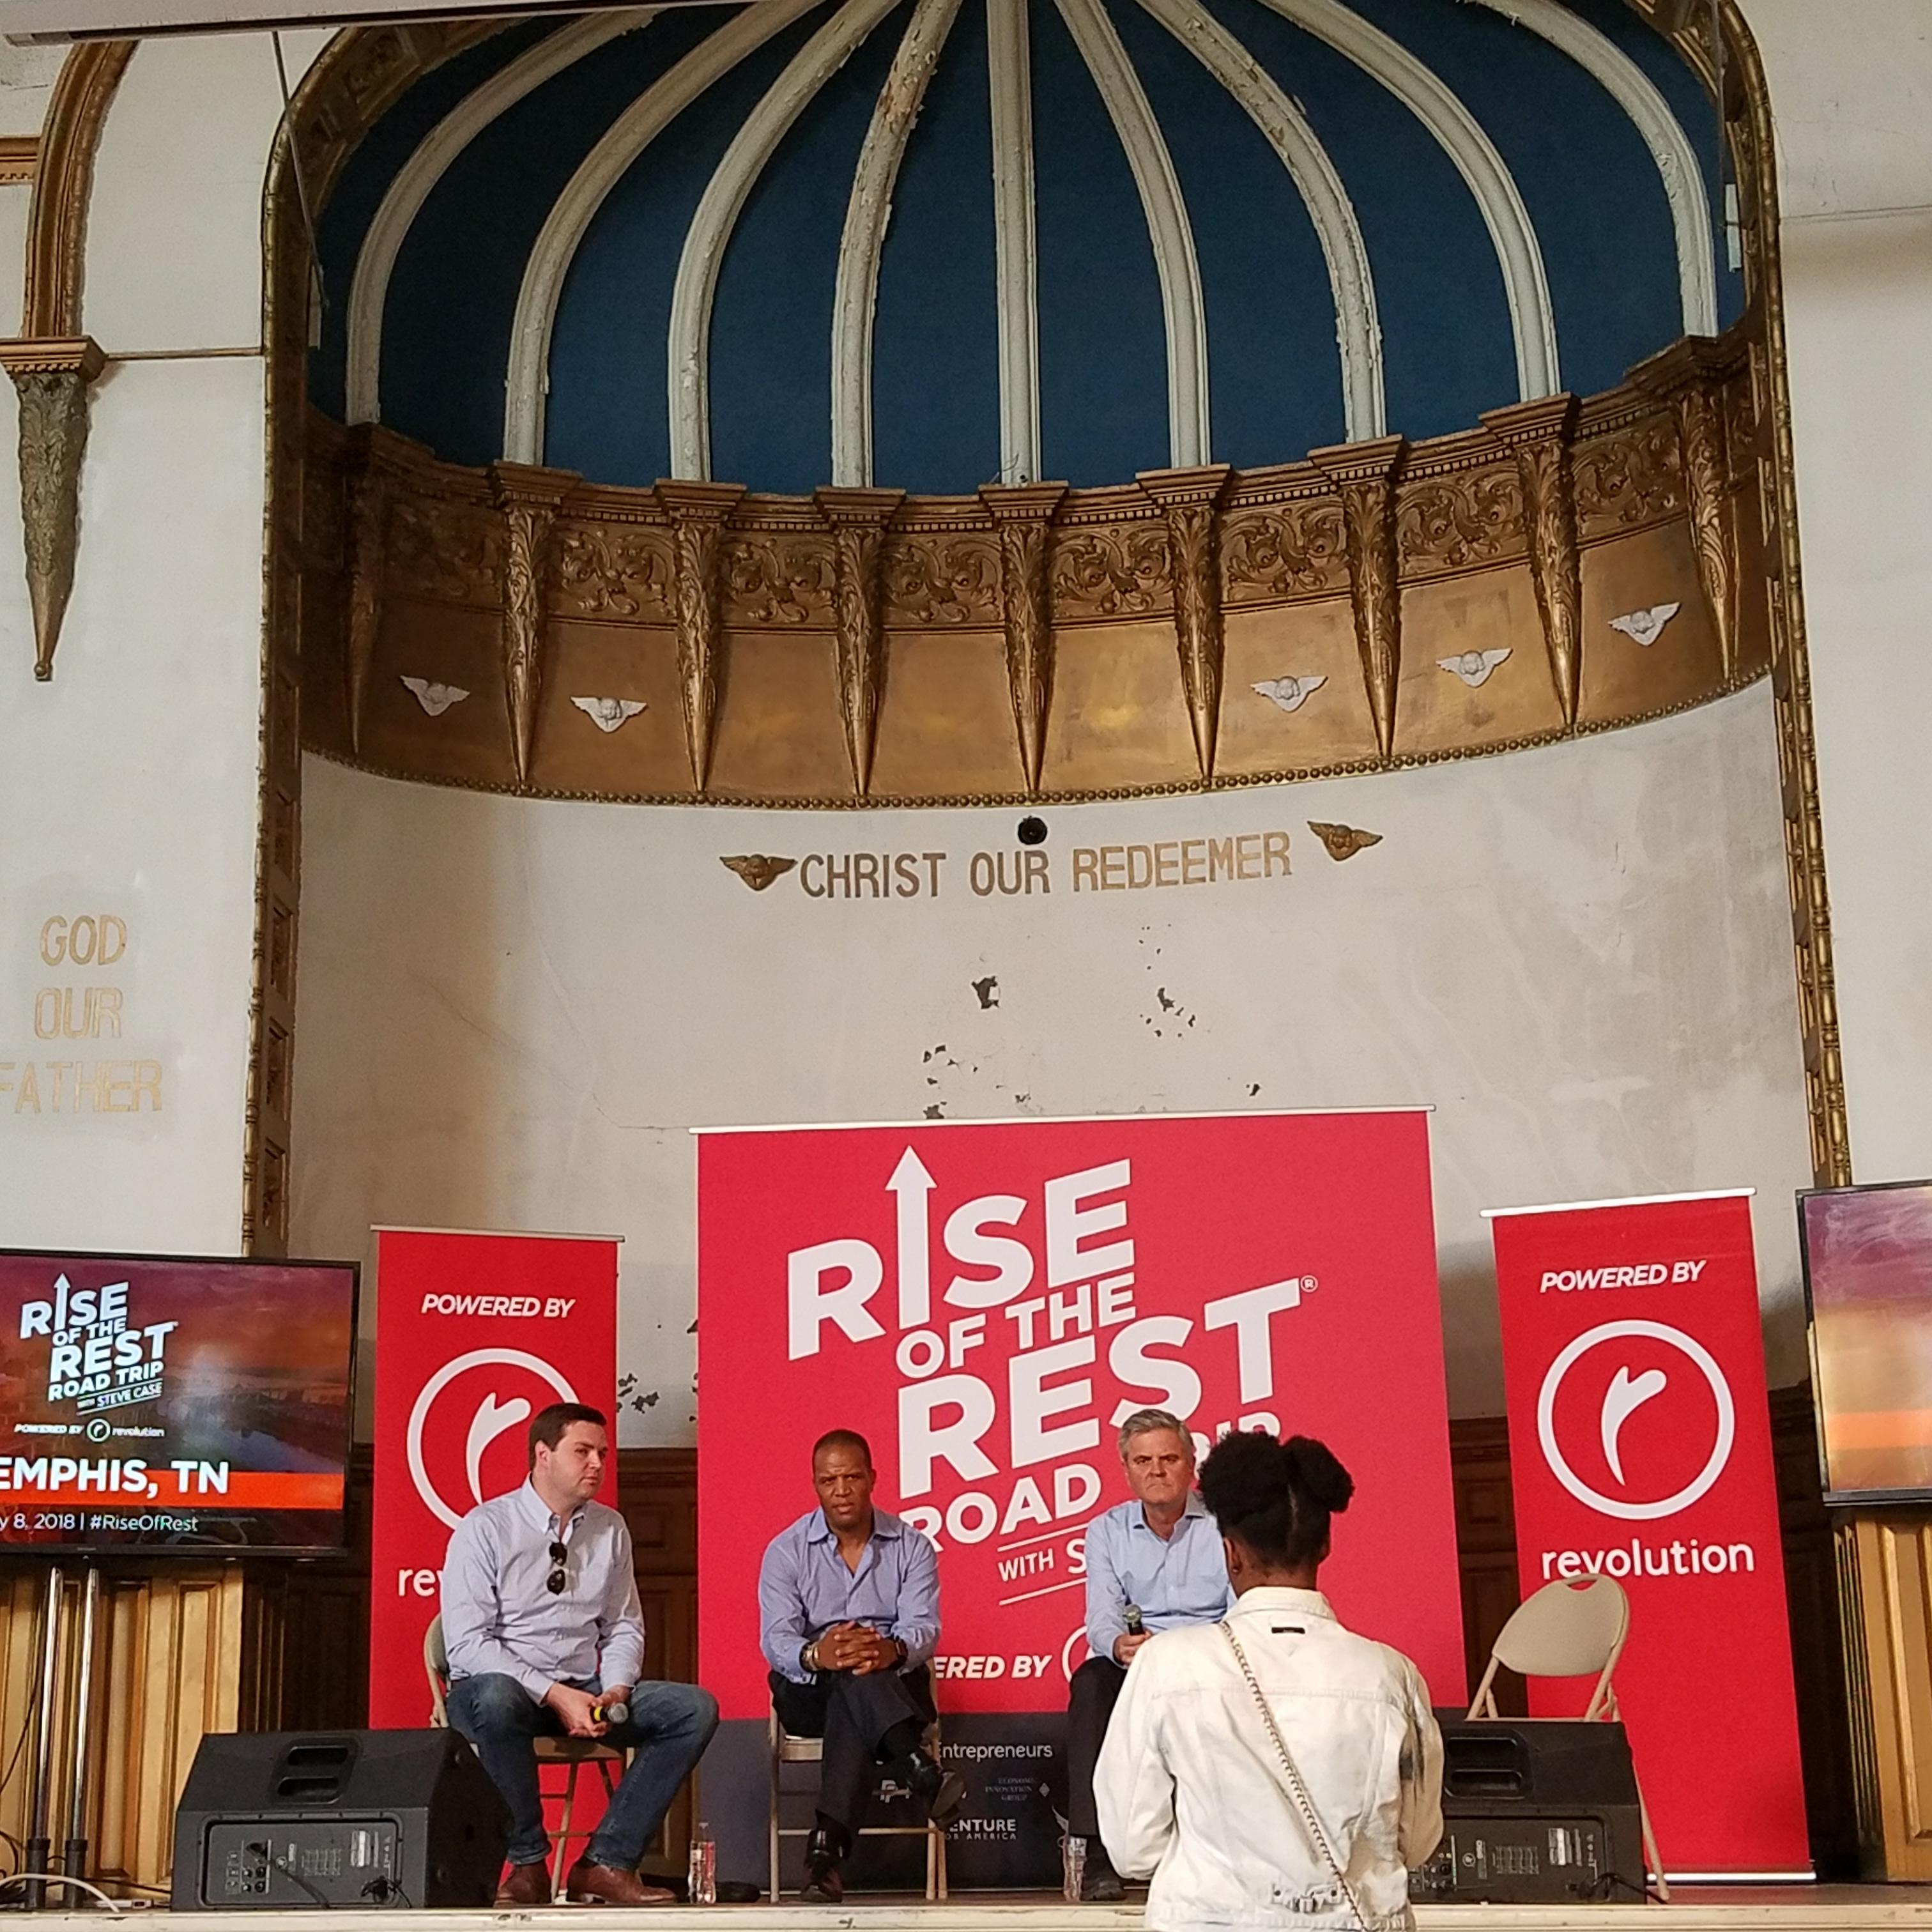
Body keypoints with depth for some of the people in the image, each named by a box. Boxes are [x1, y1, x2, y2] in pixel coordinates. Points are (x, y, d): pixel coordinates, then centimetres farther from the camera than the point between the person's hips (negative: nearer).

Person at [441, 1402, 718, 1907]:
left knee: (695, 1708, -15)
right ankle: (528, 1863, -21)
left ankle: (606, 1861, -16)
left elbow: (624, 1627, 14)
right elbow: (467, 1642, -13)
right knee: (497, 1698, -41)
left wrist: (615, 1691, -8)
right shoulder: (484, 1528, -7)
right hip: (496, 1689, -5)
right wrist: (554, 1695, -22)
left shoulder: (611, 1529, 10)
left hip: (586, 1692, 5)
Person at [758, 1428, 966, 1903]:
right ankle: (923, 1774, -46)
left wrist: (893, 1649, -36)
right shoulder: (786, 1551, 2)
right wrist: (815, 1655, -36)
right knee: (852, 1676, -36)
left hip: (895, 1685, 0)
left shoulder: (911, 1547, 5)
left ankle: (828, 1844, -45)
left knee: (860, 1688, -38)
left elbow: (924, 1628, -10)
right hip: (810, 1692, 0)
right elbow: (775, 1640, -11)